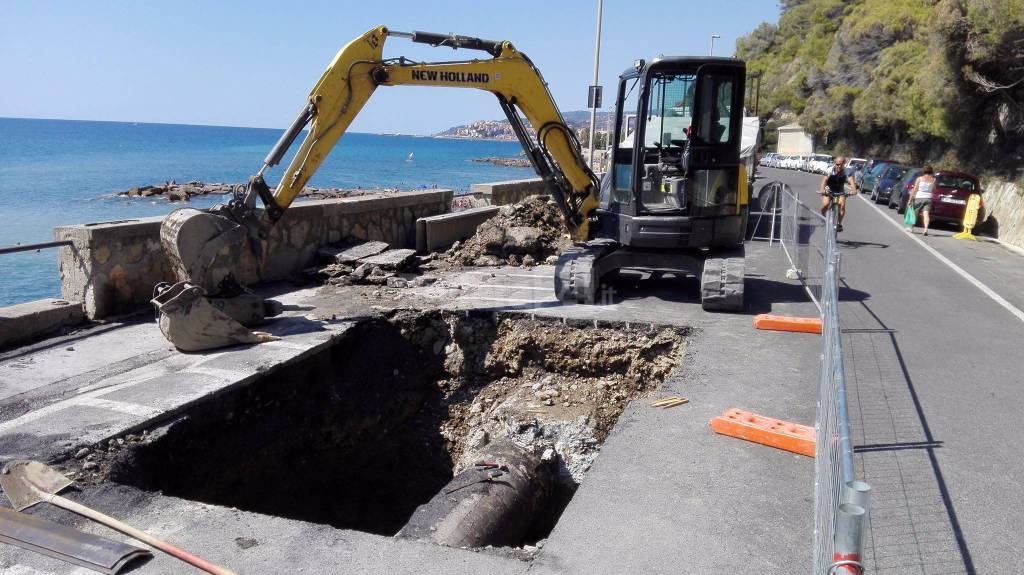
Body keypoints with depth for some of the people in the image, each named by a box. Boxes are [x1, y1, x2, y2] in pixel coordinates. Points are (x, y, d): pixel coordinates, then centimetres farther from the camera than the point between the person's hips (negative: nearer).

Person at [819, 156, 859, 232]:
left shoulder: (846, 171, -20)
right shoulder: (830, 170, -23)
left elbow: (850, 180, -36)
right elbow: (825, 179, -37)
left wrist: (854, 190, -56)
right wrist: (821, 190, -56)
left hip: (840, 190, 1)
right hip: (828, 190, -1)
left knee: (842, 205, -20)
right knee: (825, 204, -25)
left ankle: (839, 223, -1)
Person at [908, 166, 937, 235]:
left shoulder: (919, 178, -3)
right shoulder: (933, 180, 2)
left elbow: (914, 190, -6)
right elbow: (934, 190, 9)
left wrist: (910, 199, -5)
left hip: (919, 198, -1)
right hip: (928, 198, 1)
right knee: (926, 214, -6)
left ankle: (911, 228, 25)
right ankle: (926, 229, -22)